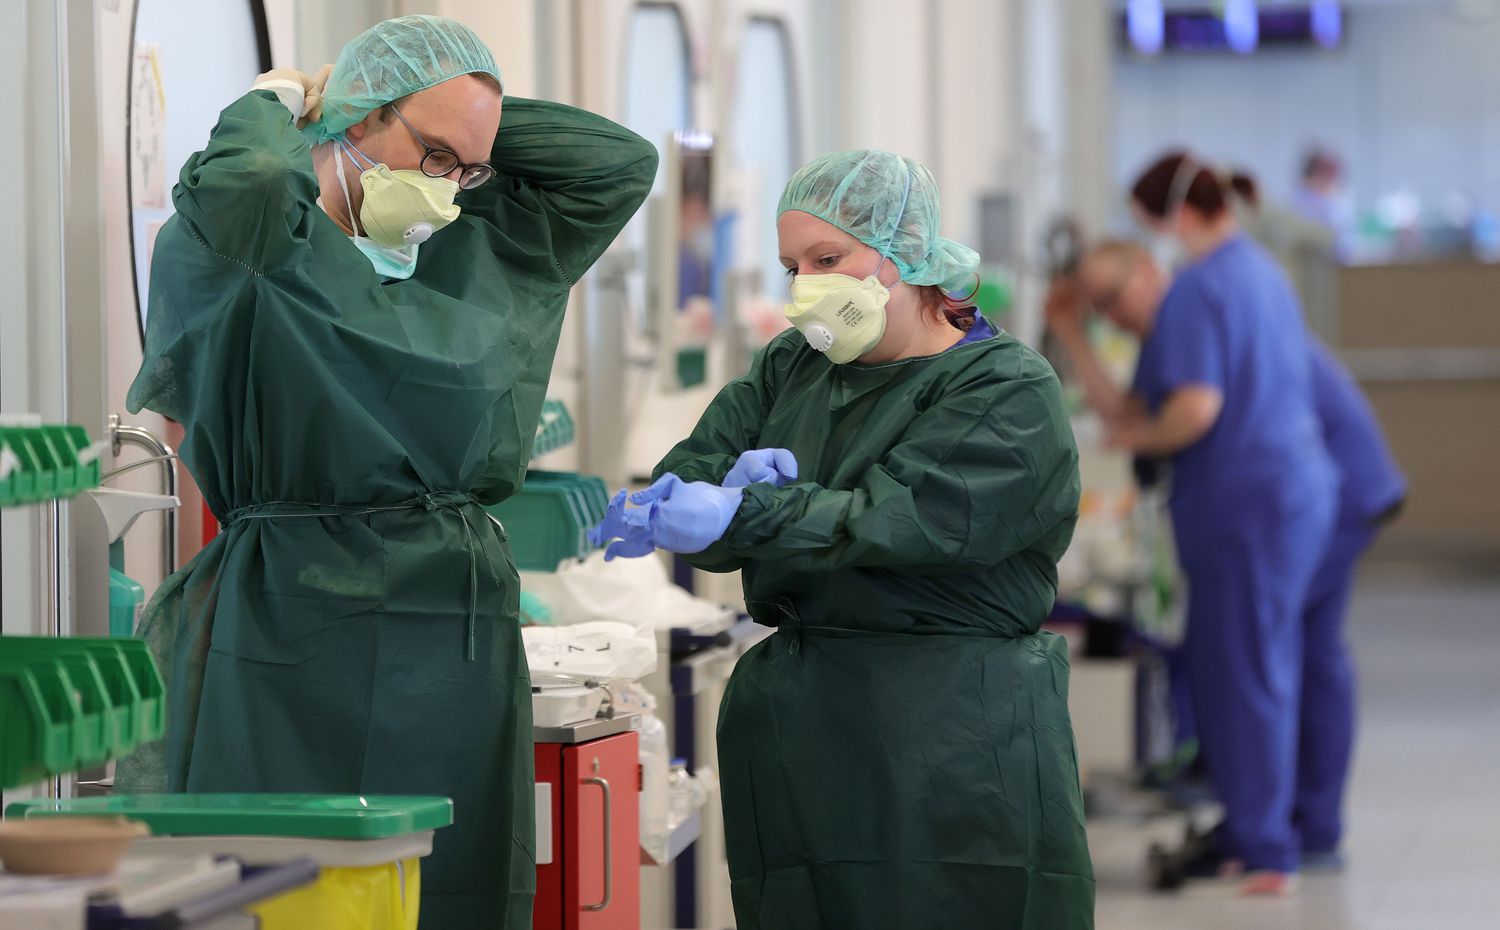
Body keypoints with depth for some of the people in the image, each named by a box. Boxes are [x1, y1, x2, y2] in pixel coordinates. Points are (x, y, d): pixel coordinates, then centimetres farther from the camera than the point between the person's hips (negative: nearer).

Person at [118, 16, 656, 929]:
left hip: (459, 640, 6)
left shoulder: (482, 251, 16)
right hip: (289, 637, -6)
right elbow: (247, 182, -27)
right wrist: (273, 105, -3)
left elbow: (623, 162, 16)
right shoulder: (252, 253, -4)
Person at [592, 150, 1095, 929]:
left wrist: (740, 517, -30)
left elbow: (900, 520, -19)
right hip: (790, 737, 6)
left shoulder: (1009, 390, -4)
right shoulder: (788, 370, 18)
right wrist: (737, 483, -17)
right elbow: (684, 479, 7)